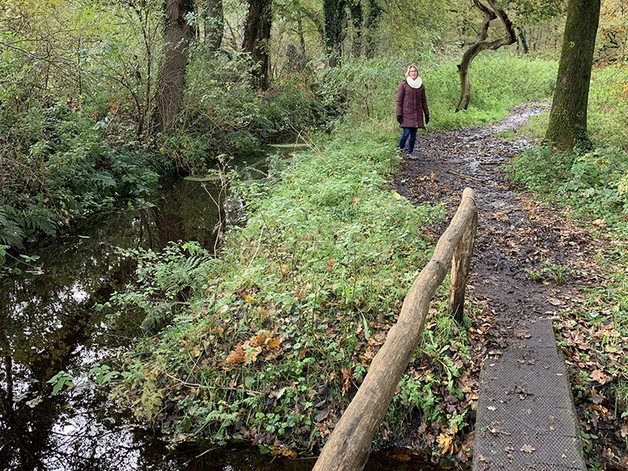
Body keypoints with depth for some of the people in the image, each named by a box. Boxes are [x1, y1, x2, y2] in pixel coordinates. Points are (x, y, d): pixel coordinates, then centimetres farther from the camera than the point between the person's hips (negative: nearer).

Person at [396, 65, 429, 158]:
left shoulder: (421, 86, 11)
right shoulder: (403, 85, -1)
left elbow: (423, 101, 17)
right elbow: (399, 100, -2)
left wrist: (427, 114, 14)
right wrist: (399, 114, -8)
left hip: (417, 114, 4)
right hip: (406, 113, -4)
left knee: (413, 134, 4)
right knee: (406, 132, -13)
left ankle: (410, 153, 12)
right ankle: (400, 150, 3)